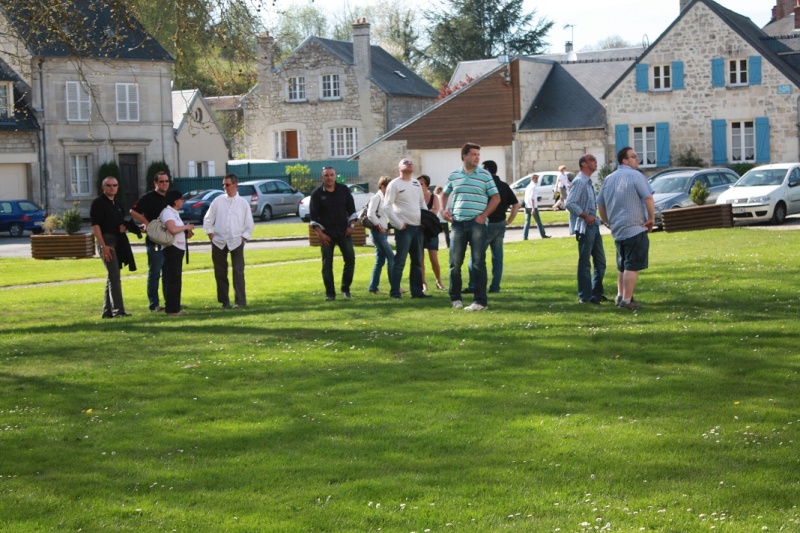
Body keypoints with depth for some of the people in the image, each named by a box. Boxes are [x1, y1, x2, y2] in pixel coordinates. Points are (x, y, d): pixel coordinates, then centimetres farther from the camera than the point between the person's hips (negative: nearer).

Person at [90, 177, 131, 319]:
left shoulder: (117, 205, 17)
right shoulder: (98, 203, -7)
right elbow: (95, 225, -14)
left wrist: (123, 227, 3)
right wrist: (103, 245, -22)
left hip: (117, 242, 9)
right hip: (106, 240, -9)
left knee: (112, 277, 11)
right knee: (114, 276, -13)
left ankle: (107, 311, 17)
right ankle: (117, 311, -15)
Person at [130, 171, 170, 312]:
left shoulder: (168, 198, 15)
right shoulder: (148, 197, -8)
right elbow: (134, 212, -15)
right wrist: (148, 224, -18)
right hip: (154, 241, -8)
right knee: (154, 273, -4)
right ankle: (154, 305, -1)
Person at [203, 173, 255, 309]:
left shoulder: (243, 203, 3)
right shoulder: (218, 201, 4)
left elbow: (250, 224, 7)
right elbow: (208, 219, 10)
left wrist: (243, 237, -1)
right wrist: (210, 234, 3)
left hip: (236, 242, -2)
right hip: (218, 242, 2)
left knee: (238, 272, -7)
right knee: (220, 273, 5)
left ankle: (240, 301, -2)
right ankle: (224, 301, 14)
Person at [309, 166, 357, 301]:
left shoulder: (344, 189, 4)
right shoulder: (317, 194, -2)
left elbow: (351, 209, 10)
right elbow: (313, 217, -3)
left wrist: (351, 225, -1)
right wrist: (320, 234, -11)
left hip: (344, 232, 2)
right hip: (326, 234, -2)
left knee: (350, 259, -1)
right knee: (327, 264, -1)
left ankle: (345, 288, 14)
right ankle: (330, 293, 6)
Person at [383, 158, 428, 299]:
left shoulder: (417, 183, 15)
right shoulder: (394, 184, -6)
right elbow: (387, 206, -10)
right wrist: (399, 224, -14)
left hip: (418, 227, 7)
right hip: (404, 228, -7)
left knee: (417, 261, 11)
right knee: (400, 261, -8)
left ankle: (416, 291, 17)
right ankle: (394, 292, -5)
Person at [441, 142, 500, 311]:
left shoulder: (485, 175, 1)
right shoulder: (453, 175, 9)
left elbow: (495, 197, 1)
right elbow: (445, 194, 24)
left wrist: (483, 215, -9)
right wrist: (444, 209, 7)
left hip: (477, 223, -3)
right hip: (457, 223, 3)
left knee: (478, 262, -3)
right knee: (455, 262, 4)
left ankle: (481, 301, -1)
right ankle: (455, 298, 17)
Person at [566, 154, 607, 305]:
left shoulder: (589, 182, 18)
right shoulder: (579, 181, -12)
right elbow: (570, 203, -21)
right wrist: (585, 216, -20)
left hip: (593, 226, 10)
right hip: (584, 227, -10)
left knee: (600, 262, 13)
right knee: (585, 264, -5)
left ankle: (597, 293, 22)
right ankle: (585, 297, -2)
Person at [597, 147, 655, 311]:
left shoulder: (608, 179, 12)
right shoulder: (635, 176, -10)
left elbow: (600, 204, 17)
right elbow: (648, 198, -17)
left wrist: (606, 221, 26)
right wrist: (651, 218, -6)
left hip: (617, 229, 7)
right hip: (636, 229, -7)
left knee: (622, 265, 20)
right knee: (632, 266, -5)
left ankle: (620, 295, 21)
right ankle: (627, 300, -7)